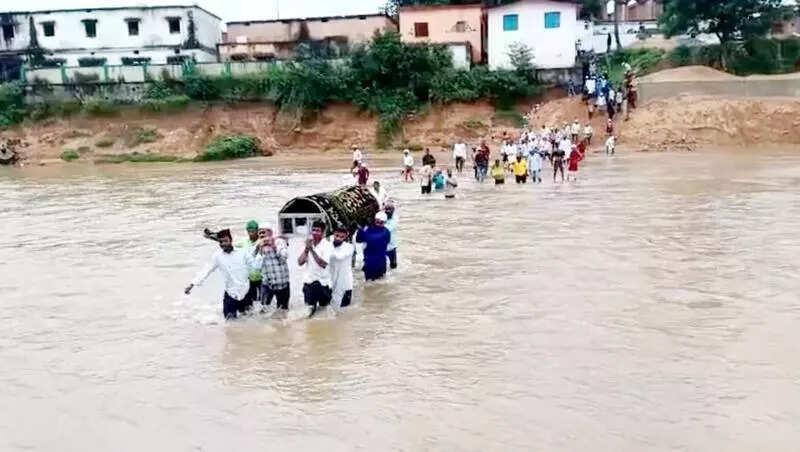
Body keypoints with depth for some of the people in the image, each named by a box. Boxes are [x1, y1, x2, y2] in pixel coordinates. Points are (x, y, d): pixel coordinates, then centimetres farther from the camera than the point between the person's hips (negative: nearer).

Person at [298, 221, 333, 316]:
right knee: (309, 309, 9)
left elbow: (324, 264, -24)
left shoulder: (328, 245, -11)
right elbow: (300, 262, -5)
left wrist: (312, 249, -26)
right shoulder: (308, 244, 4)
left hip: (323, 282, -4)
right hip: (308, 281, 4)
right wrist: (307, 249, -18)